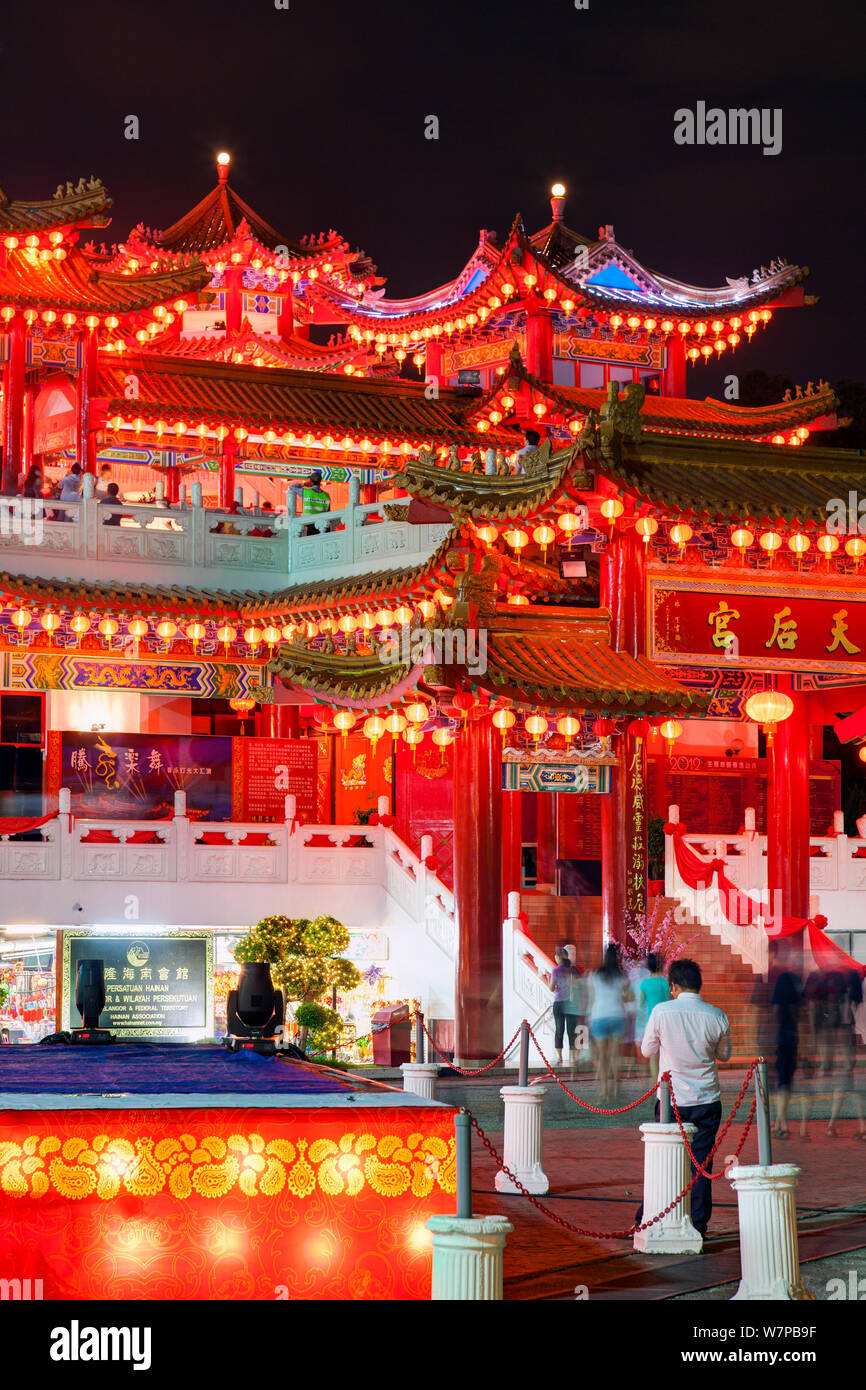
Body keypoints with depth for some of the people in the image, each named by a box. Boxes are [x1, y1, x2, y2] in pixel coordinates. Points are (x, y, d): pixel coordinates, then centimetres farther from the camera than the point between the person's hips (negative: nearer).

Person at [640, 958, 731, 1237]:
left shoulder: (662, 1012, -10)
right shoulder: (716, 1016, -5)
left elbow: (647, 1050, 3)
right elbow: (724, 1055, 10)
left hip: (671, 1100, -1)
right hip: (707, 1101, 1)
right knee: (701, 1163, 7)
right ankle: (698, 1223, 9)